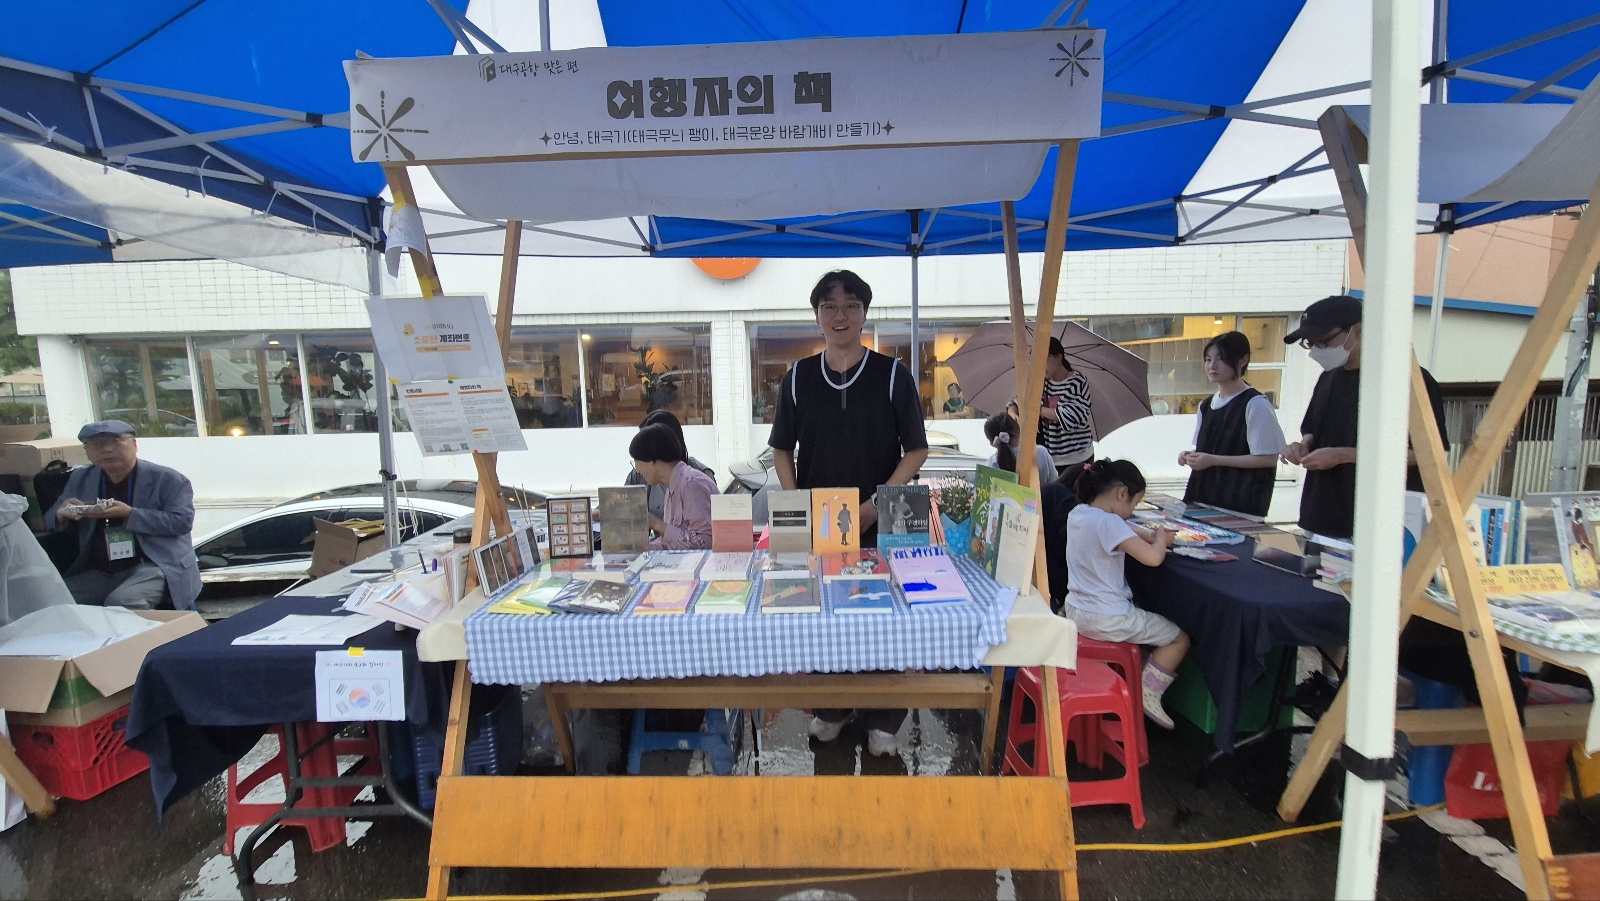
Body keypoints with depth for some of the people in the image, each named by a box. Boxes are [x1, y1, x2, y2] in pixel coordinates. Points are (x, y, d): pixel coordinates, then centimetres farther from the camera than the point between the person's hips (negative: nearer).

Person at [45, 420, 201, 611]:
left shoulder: (167, 479, -5)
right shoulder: (80, 479, 13)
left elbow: (182, 521, -14)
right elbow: (50, 521, 18)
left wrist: (129, 514, -23)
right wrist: (63, 514, -6)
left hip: (156, 566, -6)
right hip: (100, 574, 6)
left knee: (121, 602, -30)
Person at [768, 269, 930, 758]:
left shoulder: (892, 374, -2)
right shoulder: (798, 378, 4)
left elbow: (916, 449, -2)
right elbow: (782, 449, 8)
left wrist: (874, 505, -12)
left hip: (879, 523, -1)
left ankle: (880, 721, 26)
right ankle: (828, 708, 33)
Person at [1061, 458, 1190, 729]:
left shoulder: (1077, 514, 4)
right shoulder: (1109, 523, -23)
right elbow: (1153, 557, -28)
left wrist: (1149, 534, 7)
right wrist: (1161, 540, -8)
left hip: (1075, 612, 9)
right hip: (1106, 620, -8)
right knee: (1180, 639, 9)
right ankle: (1149, 695, 8)